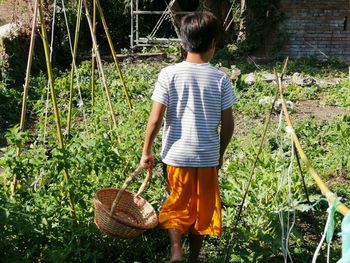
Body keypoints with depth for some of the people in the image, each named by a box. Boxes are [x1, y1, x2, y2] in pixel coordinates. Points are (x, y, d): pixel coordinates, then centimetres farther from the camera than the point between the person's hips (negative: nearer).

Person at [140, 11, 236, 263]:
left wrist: (147, 151, 2)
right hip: (207, 157, 0)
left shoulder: (169, 74, -10)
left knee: (177, 204, 20)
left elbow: (155, 119, -11)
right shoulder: (220, 78, -8)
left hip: (176, 155, 0)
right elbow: (228, 124, -3)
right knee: (201, 209, 17)